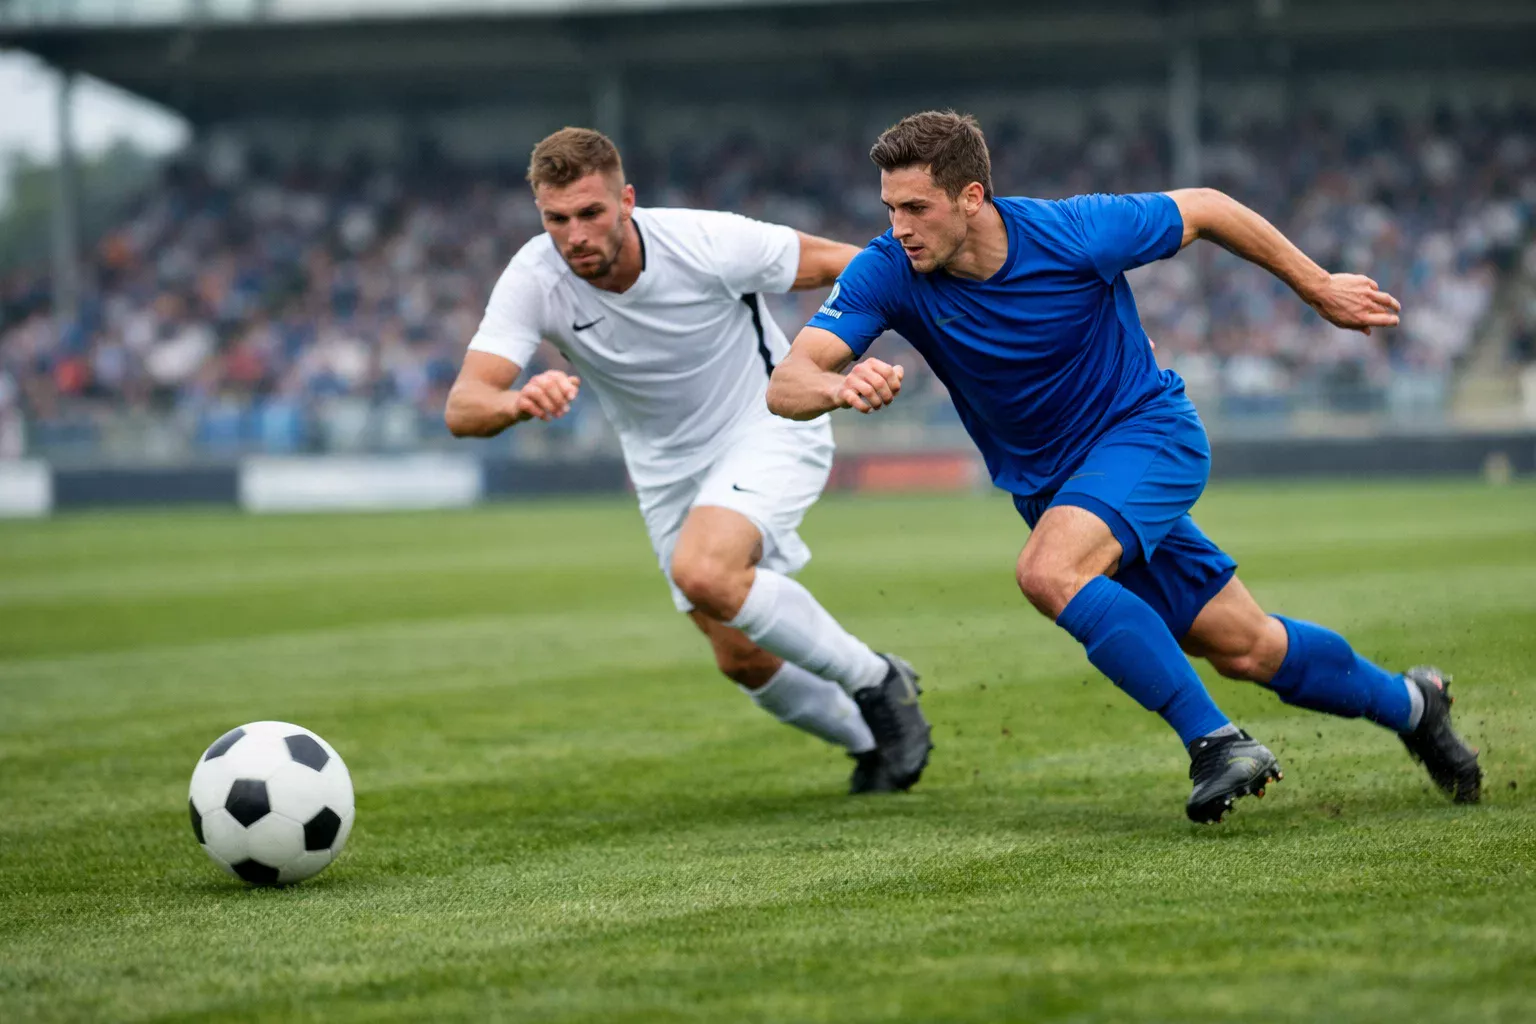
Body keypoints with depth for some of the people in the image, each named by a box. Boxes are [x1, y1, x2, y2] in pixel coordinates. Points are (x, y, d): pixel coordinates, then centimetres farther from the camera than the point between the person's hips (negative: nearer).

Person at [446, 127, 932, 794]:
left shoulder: (706, 244, -28)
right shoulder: (534, 280, -21)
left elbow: (839, 263, -13)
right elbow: (462, 408, -31)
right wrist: (518, 402, -52)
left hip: (769, 423, -4)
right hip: (669, 473, 5)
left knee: (704, 574, -31)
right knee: (742, 657, 7)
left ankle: (877, 683, -11)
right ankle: (870, 741, 37)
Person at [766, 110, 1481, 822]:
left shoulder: (1075, 233, -24)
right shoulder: (888, 272, -18)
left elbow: (1202, 209, -7)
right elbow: (786, 385, -26)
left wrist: (1320, 289, 2)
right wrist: (841, 385, -50)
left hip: (1147, 430, -4)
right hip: (1047, 485, 4)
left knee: (1048, 571, -32)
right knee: (1245, 649, 8)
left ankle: (1218, 744, -25)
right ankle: (1408, 703, 33)